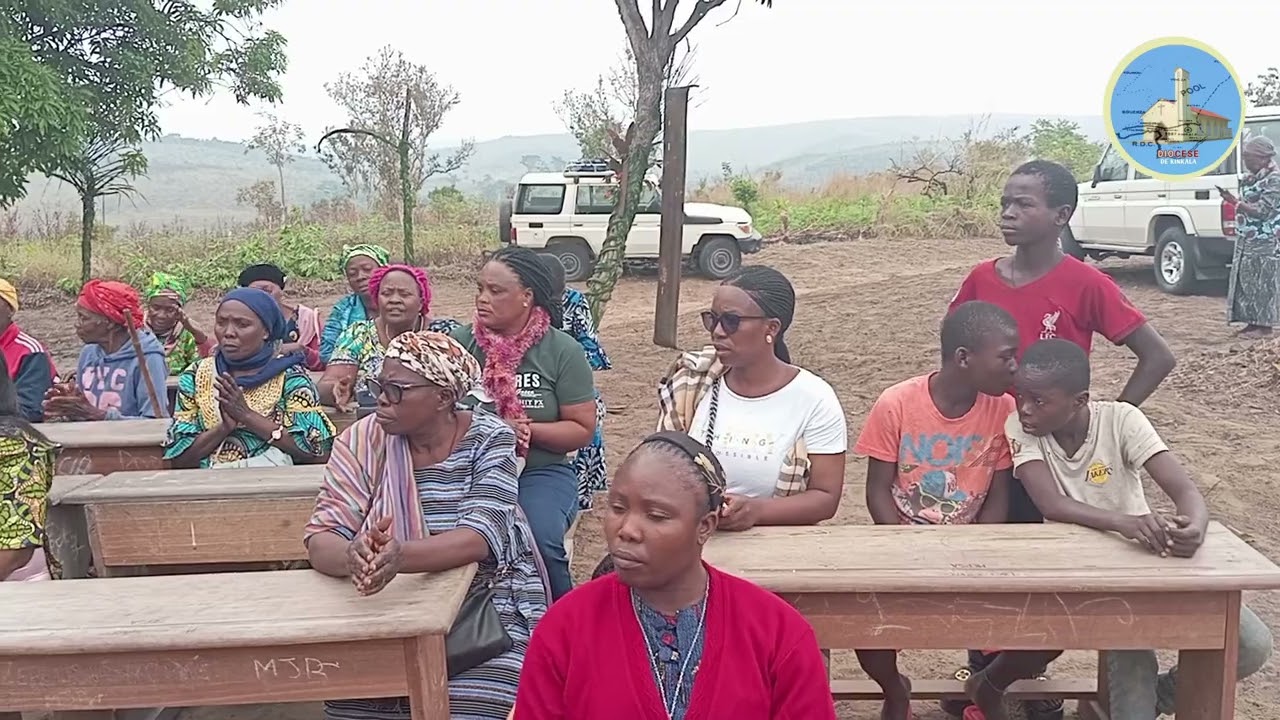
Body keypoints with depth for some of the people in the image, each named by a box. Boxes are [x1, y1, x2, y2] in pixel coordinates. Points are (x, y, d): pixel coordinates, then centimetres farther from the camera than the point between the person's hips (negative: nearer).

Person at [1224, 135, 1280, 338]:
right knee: (1247, 282, 10)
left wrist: (1235, 202, -19)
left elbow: (1262, 211, -18)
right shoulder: (1250, 179, 13)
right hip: (1247, 241, 9)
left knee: (1262, 283, -5)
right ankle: (1253, 322, 16)